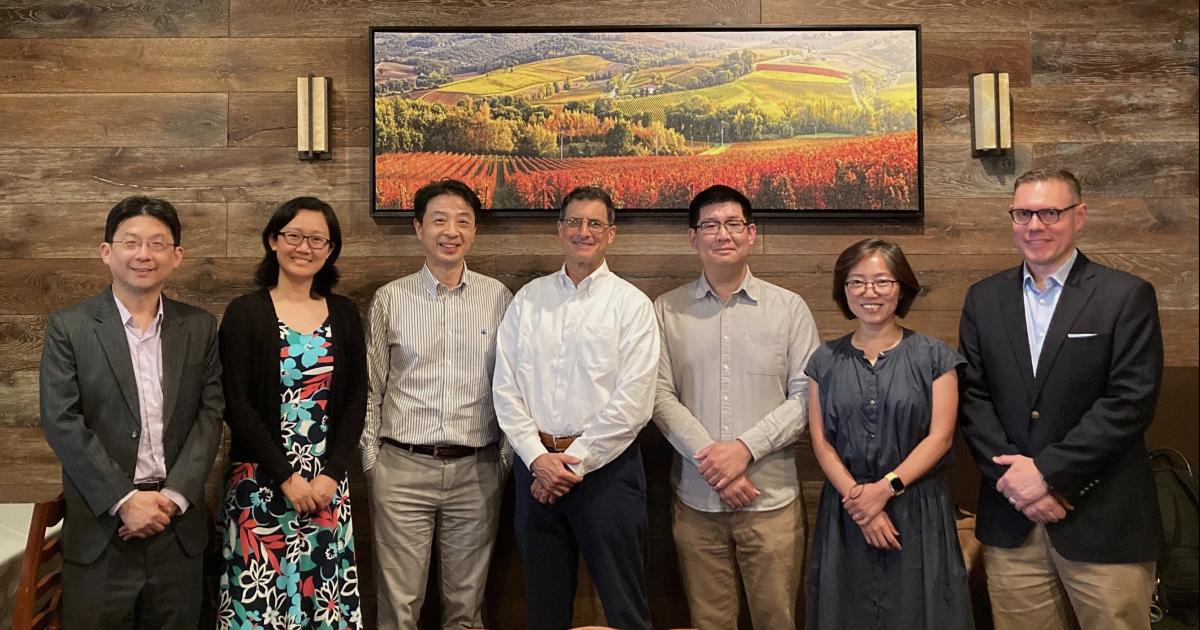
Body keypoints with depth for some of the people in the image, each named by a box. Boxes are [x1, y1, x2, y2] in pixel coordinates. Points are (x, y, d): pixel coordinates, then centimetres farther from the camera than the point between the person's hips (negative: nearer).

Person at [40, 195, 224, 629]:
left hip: (178, 522, 2)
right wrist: (124, 500, -13)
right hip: (100, 524, -2)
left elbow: (210, 414, 1)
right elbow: (61, 422, -7)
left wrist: (174, 496, -10)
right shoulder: (68, 328, -1)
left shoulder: (199, 327, 6)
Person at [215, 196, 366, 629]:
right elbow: (236, 404, -7)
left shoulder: (345, 316, 7)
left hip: (327, 482, 3)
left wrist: (330, 475, -7)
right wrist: (286, 477, -12)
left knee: (326, 595, 6)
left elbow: (355, 402, 4)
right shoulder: (244, 313, -2)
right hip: (260, 481, -2)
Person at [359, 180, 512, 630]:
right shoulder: (390, 298, 3)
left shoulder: (498, 297, 3)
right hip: (402, 467, 0)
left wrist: (506, 458, 5)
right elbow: (371, 386, 7)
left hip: (476, 470, 1)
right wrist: (370, 459, 4)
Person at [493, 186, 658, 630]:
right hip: (536, 464, 4)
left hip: (605, 466, -3)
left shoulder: (631, 304, -3)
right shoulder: (528, 299, 7)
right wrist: (538, 457, -7)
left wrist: (575, 462, -12)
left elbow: (633, 402, -11)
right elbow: (505, 386, 4)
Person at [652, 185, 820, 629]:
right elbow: (660, 396, -1)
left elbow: (806, 396, -2)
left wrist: (745, 447, -13)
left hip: (771, 498, 0)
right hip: (695, 498, 1)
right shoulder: (667, 310, 3)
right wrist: (708, 458, -12)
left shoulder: (789, 307, 1)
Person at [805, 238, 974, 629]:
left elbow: (940, 437, -6)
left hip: (918, 510, -1)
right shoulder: (825, 361, 5)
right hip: (846, 511, 2)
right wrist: (858, 496, -12)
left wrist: (886, 487, -15)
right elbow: (821, 442, 1)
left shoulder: (933, 356, 0)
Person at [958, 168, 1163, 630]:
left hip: (1104, 522, -2)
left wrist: (1047, 471, -15)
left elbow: (1131, 402, -11)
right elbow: (972, 398, 4)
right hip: (1011, 519, 3)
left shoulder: (1127, 296, -3)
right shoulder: (984, 299, 8)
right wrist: (1013, 475, -9)